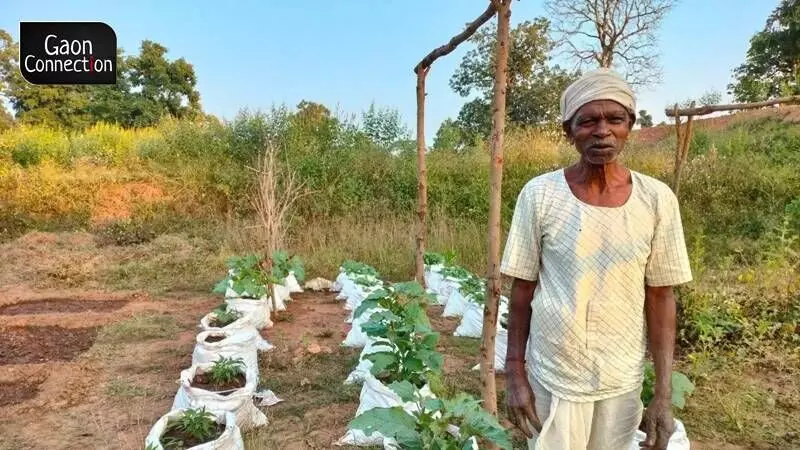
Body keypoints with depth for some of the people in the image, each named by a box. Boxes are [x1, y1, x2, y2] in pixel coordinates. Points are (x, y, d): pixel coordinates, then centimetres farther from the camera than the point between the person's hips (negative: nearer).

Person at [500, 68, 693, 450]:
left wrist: (663, 394, -1)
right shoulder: (539, 195, -12)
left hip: (623, 382, 2)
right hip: (552, 378, -1)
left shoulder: (657, 200, -7)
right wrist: (515, 374, -4)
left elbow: (660, 297, -1)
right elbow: (522, 289, -5)